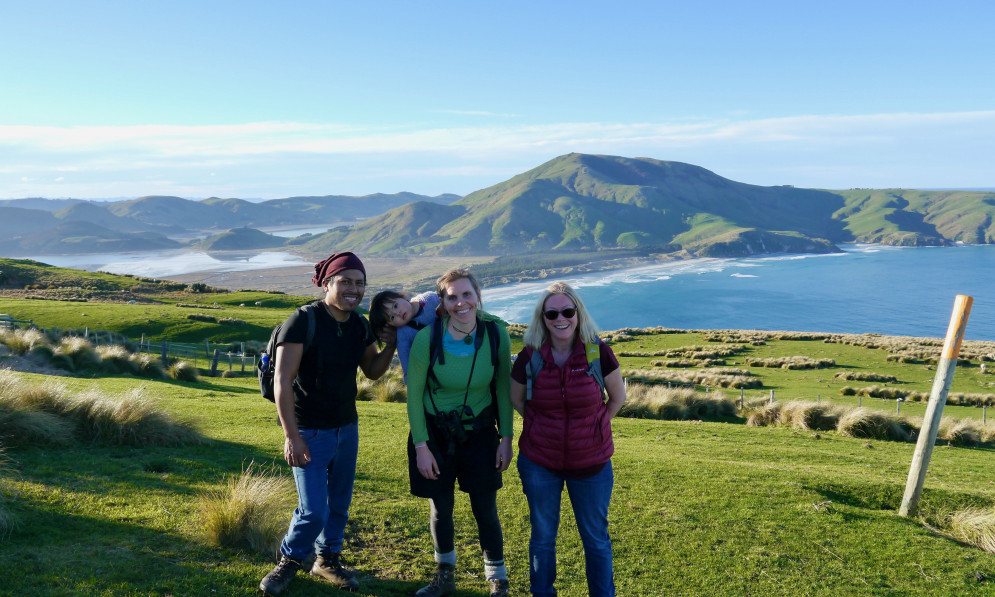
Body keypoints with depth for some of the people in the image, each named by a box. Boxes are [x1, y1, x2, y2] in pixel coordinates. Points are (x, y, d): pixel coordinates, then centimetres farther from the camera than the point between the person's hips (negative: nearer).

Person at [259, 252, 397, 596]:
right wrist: (291, 436, -21)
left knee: (340, 503, 15)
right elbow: (283, 382, -19)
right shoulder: (303, 321, -17)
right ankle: (290, 561, 24)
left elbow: (373, 371, 14)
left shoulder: (360, 325, 2)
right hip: (310, 432, -6)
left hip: (347, 427, 6)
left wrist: (393, 341, -3)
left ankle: (327, 559, 37)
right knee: (314, 511, -4)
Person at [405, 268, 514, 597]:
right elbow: (414, 394, -8)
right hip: (435, 433, 0)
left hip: (479, 433, 1)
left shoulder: (496, 333, -13)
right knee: (440, 509, 13)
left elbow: (503, 387, -1)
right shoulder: (427, 338, -18)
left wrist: (506, 438, -1)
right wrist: (421, 446, -8)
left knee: (485, 510, 5)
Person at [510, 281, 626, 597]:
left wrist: (594, 426, 4)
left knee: (596, 538, 14)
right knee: (542, 536, 15)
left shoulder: (598, 352, -13)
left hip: (591, 462, 0)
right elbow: (516, 399, 7)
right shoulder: (530, 357, -11)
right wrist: (544, 426, 4)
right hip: (539, 463, 1)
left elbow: (618, 396, 3)